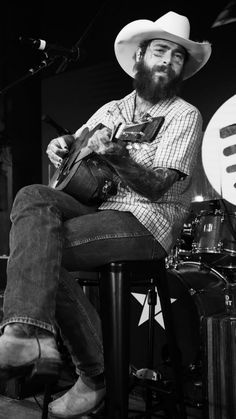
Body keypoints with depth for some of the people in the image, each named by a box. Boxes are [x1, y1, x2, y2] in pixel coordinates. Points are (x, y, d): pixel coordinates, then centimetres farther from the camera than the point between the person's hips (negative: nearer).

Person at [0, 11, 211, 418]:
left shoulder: (185, 116, 0)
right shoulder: (112, 109, 19)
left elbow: (157, 186, -12)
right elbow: (72, 143, 25)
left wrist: (116, 155, -29)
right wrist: (61, 144, 0)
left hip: (146, 221, -6)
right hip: (98, 207, 6)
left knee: (41, 245, -26)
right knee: (33, 197, -24)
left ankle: (93, 374, -22)